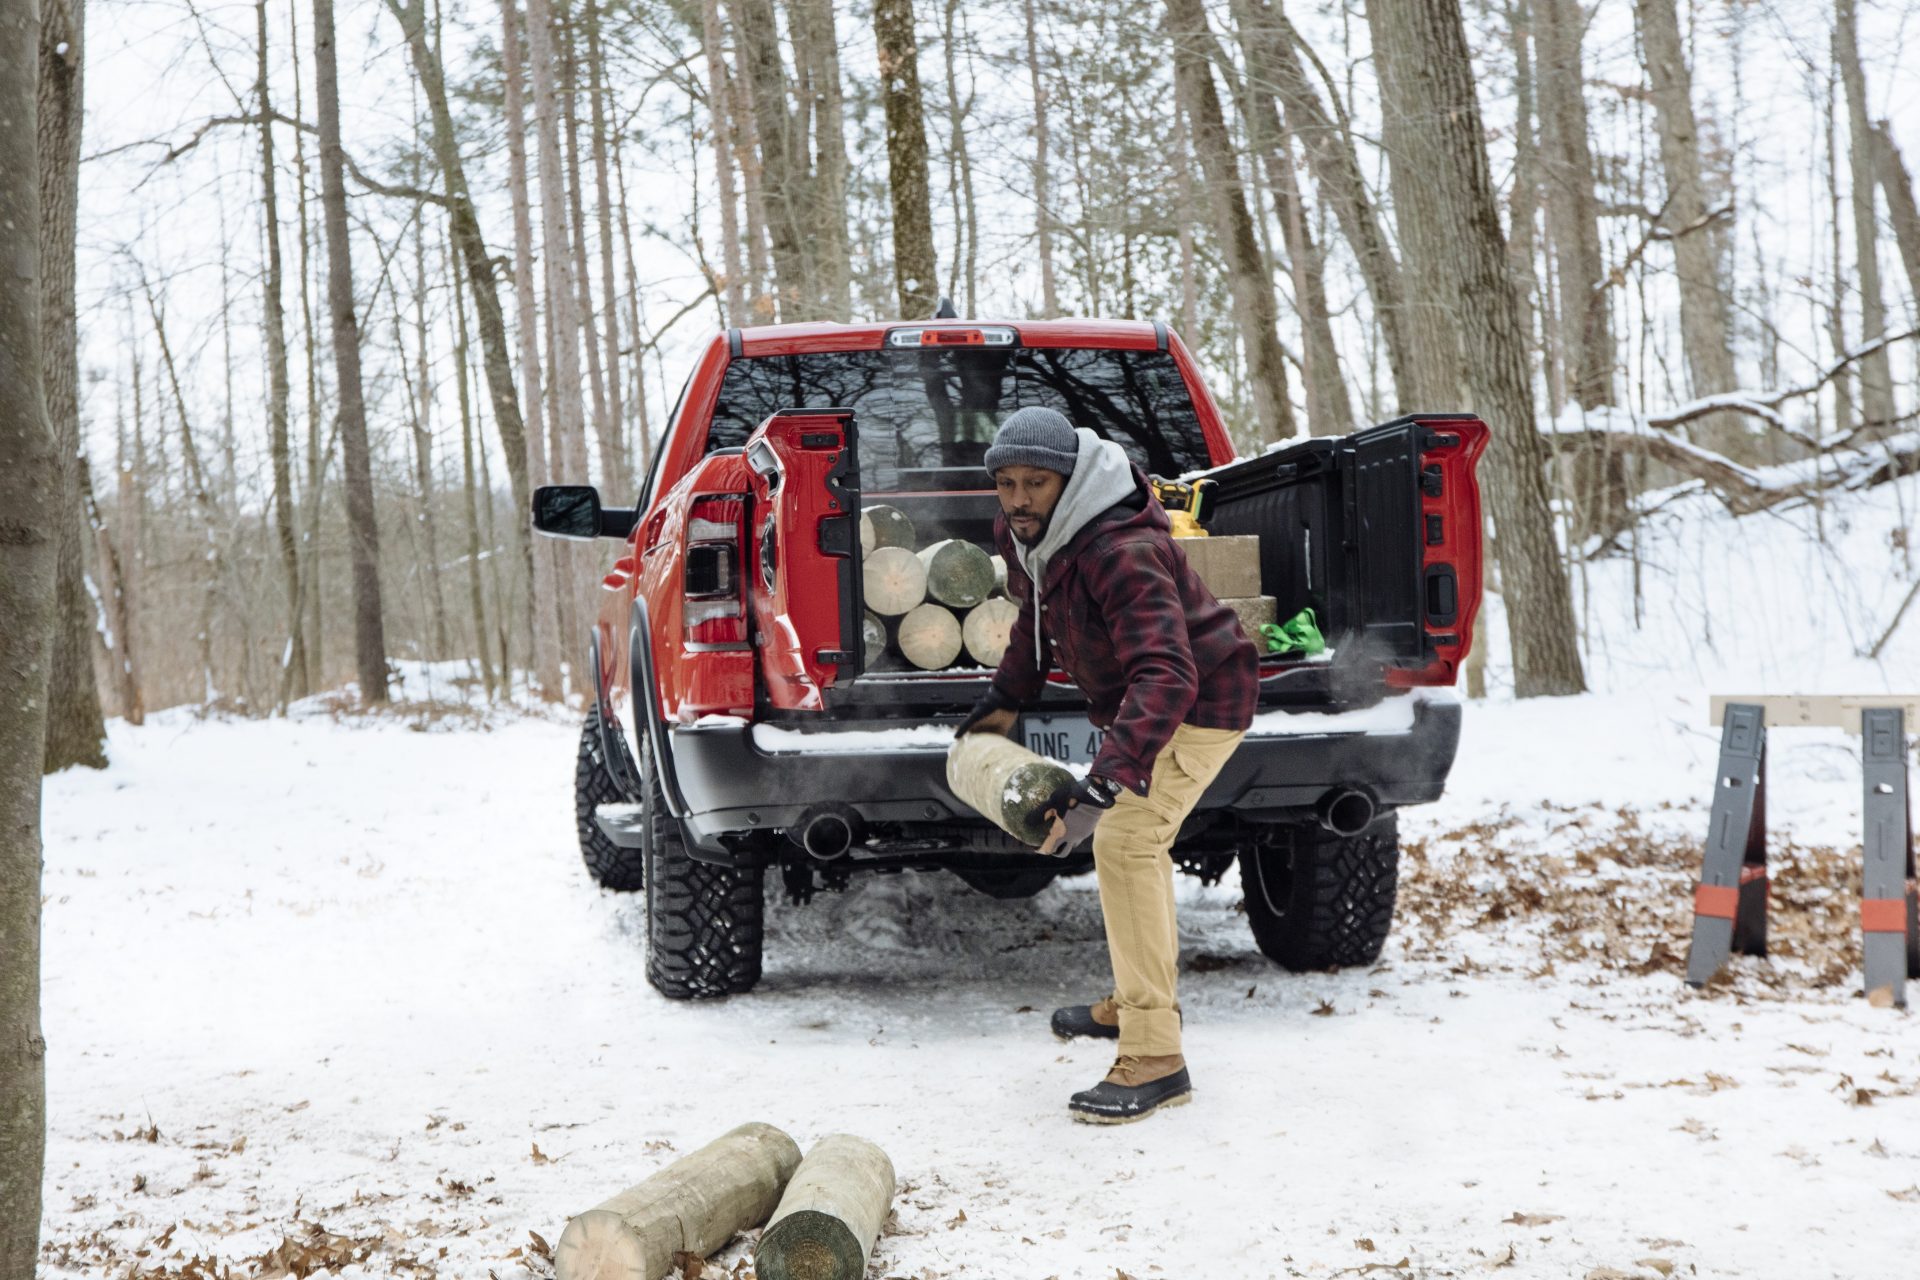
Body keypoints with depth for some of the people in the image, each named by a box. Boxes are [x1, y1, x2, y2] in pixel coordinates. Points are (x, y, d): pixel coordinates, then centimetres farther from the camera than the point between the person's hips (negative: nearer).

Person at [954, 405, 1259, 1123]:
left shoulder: (1122, 553, -36)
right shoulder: (1027, 536, -7)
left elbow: (1166, 675, -47)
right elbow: (1036, 617, 17)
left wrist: (1103, 785, -55)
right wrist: (1005, 700, 12)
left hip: (1197, 700, -10)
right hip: (1133, 700, 10)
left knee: (1123, 841, -23)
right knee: (1136, 841, 23)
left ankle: (1154, 1061, -22)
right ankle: (1140, 1000, 45)